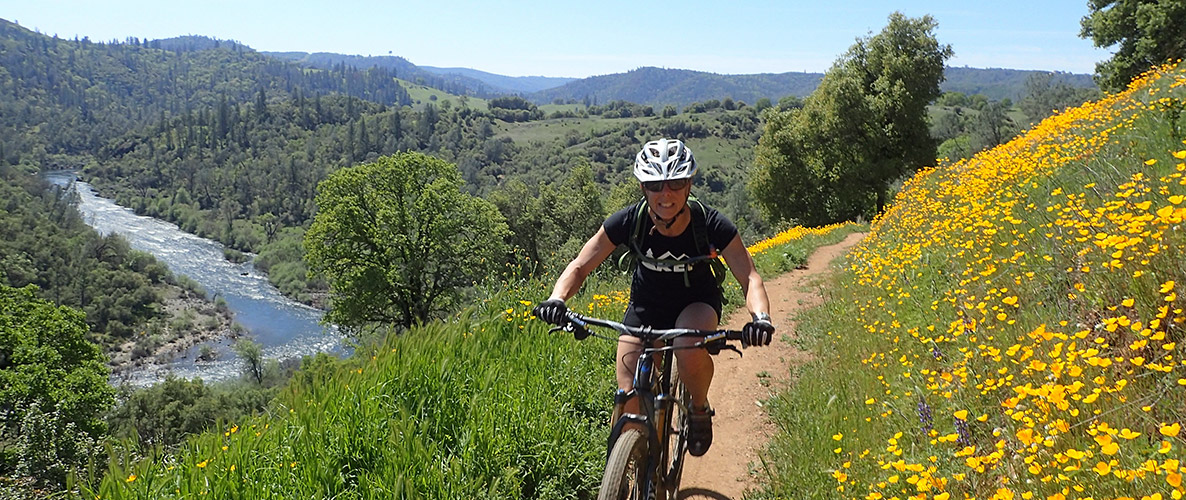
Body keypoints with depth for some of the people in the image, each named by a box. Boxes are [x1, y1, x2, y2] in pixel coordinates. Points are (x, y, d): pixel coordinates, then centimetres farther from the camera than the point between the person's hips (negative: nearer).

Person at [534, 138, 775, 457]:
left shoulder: (712, 224, -26)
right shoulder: (627, 222, -24)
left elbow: (749, 277, -25)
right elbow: (580, 266, -17)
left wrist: (760, 317, -46)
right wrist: (557, 299, -37)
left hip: (697, 302, -1)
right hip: (646, 305, 1)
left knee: (690, 350, -36)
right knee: (629, 402, -12)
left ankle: (700, 409, -2)